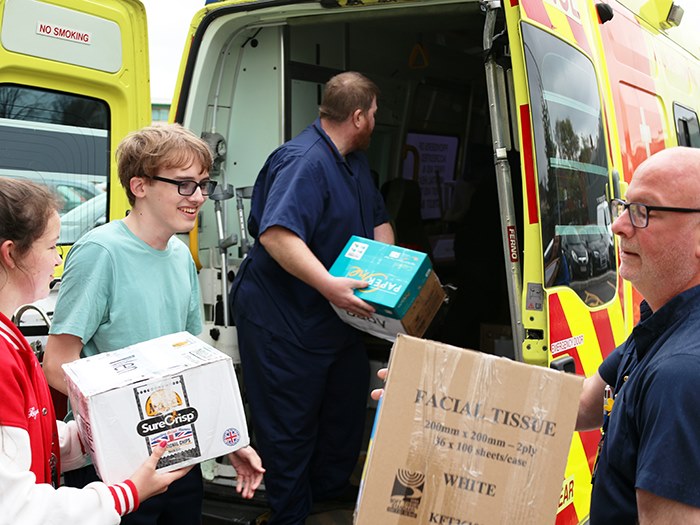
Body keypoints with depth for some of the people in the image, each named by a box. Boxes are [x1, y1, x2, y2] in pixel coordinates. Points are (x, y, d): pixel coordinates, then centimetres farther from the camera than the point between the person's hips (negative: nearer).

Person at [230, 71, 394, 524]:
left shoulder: (356, 160, 12)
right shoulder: (303, 162, -23)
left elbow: (378, 220, 21)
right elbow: (275, 234, -35)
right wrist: (329, 285, -40)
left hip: (337, 317, 10)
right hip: (284, 320, -10)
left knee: (347, 406, 19)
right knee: (291, 425, 2)